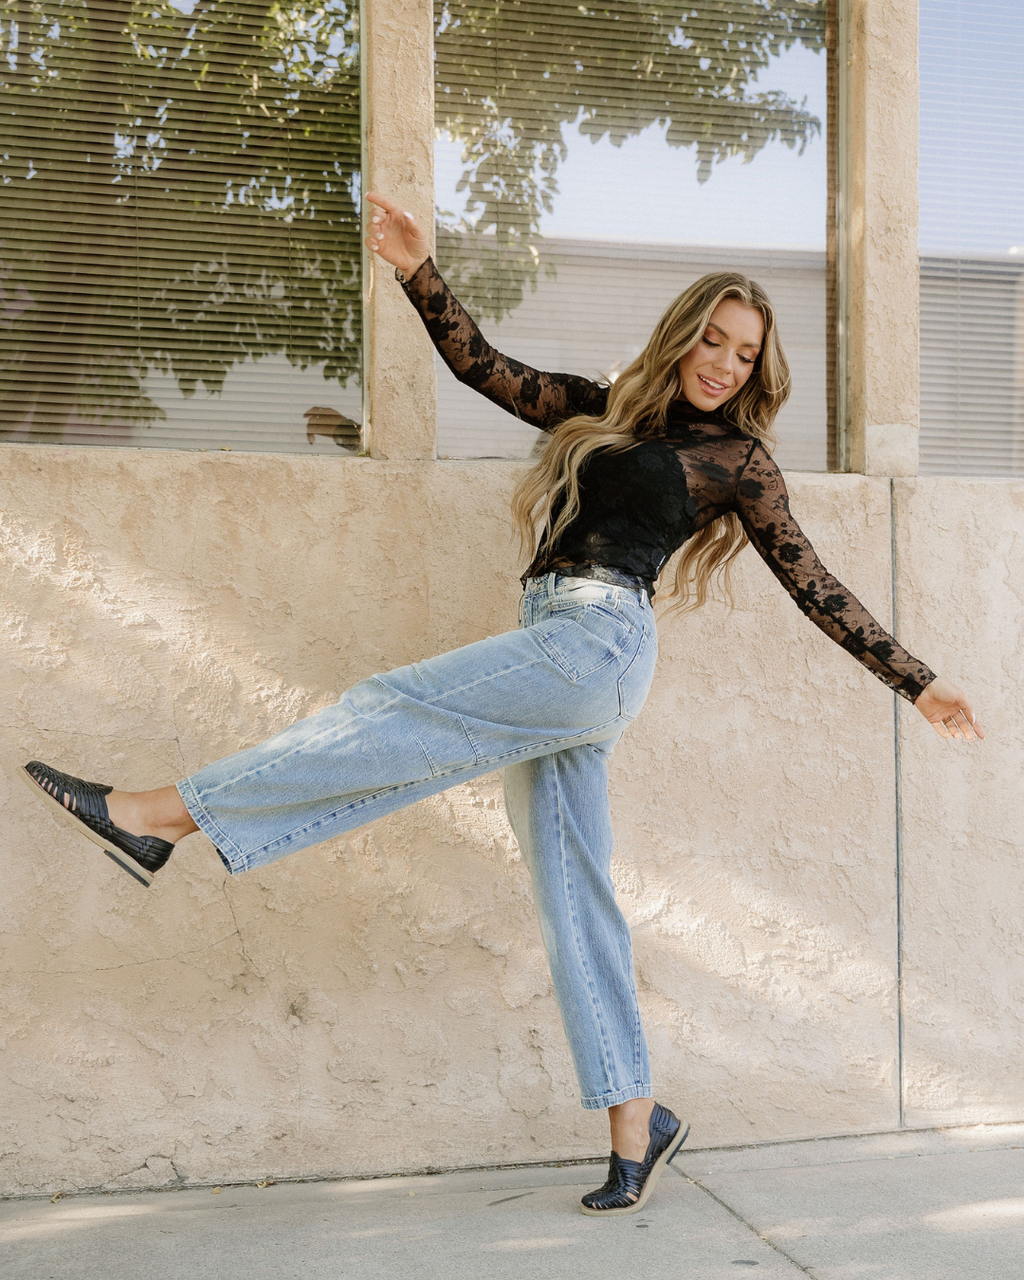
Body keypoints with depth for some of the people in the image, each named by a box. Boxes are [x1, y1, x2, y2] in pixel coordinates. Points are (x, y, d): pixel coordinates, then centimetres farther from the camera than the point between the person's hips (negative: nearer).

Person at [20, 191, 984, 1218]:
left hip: (598, 642, -6)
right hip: (553, 654, 6)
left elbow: (814, 586, 10)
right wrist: (420, 273, 9)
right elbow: (484, 369, 21)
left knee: (395, 711, -18)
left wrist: (916, 681, 8)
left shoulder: (738, 458, 9)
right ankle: (634, 1121, 8)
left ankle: (160, 815, -18)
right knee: (570, 895, 3)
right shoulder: (604, 410, 23)